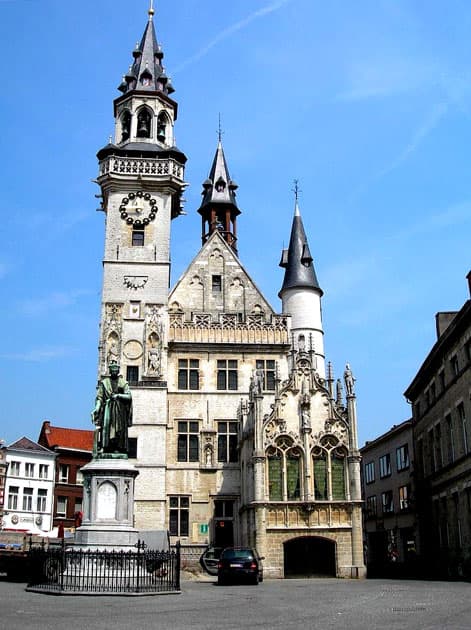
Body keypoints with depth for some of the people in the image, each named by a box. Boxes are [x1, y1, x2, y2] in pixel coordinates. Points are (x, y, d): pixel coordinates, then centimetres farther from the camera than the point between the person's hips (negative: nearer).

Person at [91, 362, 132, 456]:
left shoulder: (123, 383, 11)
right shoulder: (104, 382, 11)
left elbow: (129, 396, 1)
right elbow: (99, 397, 5)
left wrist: (118, 395, -12)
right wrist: (97, 407, -10)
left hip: (120, 410, 1)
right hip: (108, 409, -1)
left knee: (119, 430, -5)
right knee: (106, 428, -12)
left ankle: (118, 449, -6)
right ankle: (106, 449, -15)